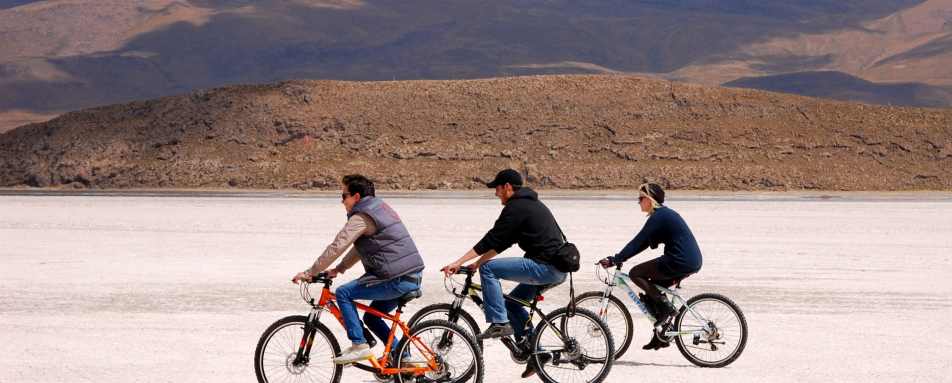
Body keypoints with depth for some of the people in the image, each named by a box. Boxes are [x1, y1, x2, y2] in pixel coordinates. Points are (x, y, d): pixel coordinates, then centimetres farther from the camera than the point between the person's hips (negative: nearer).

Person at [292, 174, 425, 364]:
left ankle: (359, 345, -7)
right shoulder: (380, 207, 20)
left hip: (396, 280, -10)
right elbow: (361, 247, 28)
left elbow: (336, 248, -13)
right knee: (371, 317, 21)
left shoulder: (361, 217, -11)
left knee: (343, 293, -5)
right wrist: (338, 269, 24)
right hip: (413, 278, 10)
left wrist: (309, 273, -7)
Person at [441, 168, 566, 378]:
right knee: (511, 302, 20)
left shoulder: (516, 207, -9)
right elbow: (501, 242, 24)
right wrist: (478, 262, 21)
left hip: (544, 267, -10)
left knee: (489, 269, -10)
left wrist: (459, 263, -11)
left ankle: (499, 323, -10)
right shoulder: (531, 204, 22)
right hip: (558, 270, 10)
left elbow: (492, 239, -12)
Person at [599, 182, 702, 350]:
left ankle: (665, 308, -4)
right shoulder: (665, 213, 19)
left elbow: (638, 242, -14)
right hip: (692, 262, 10)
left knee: (635, 273, -3)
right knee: (653, 288, 20)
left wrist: (614, 260, -11)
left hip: (681, 262, -10)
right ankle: (661, 336, 21)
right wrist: (618, 258, 19)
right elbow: (643, 243, 23)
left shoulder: (658, 217, -10)